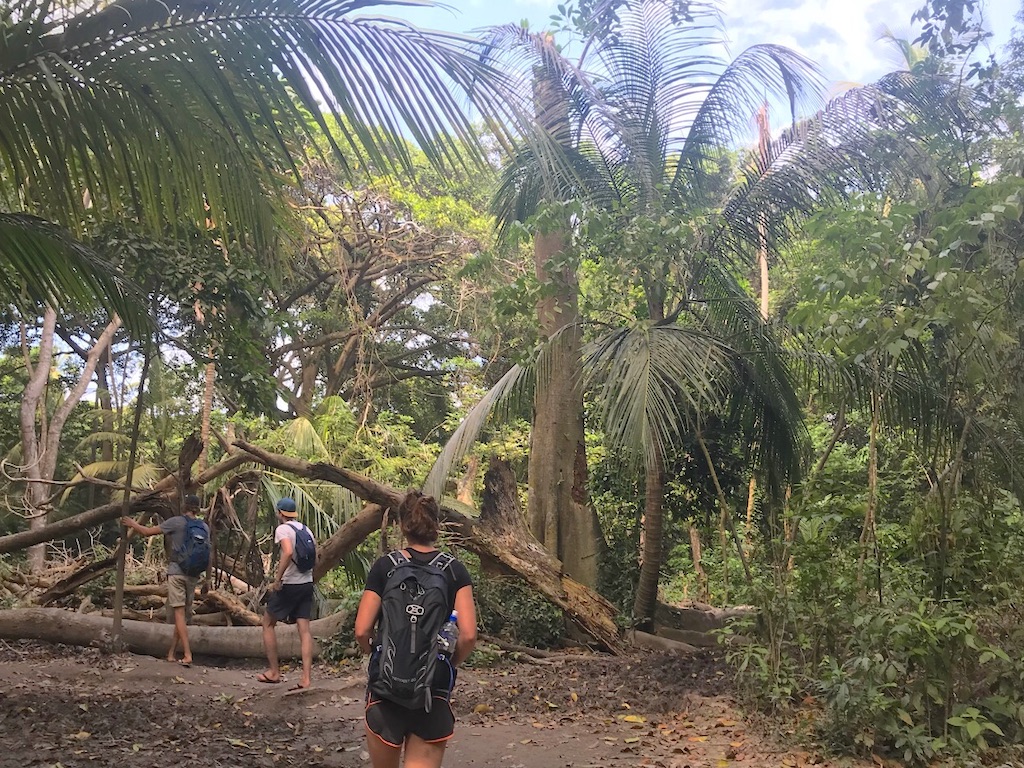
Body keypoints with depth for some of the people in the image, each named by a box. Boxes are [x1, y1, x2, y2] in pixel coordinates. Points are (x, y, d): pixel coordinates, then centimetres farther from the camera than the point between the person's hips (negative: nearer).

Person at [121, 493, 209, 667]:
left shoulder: (176, 522, -5)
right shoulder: (205, 527, 7)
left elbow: (147, 532, 2)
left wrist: (132, 524, 18)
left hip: (176, 572, -4)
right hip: (193, 575, 4)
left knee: (179, 613, -7)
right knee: (184, 614, 11)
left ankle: (187, 654, -16)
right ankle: (172, 652, 17)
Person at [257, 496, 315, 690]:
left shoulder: (282, 529, -9)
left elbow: (288, 552, -26)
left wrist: (277, 579, -22)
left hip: (289, 584, -6)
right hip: (307, 583, 6)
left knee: (268, 623, 11)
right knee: (304, 629, 2)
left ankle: (274, 672, 14)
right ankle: (306, 678, -4)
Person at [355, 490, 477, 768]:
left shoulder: (384, 567, -4)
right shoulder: (455, 571, -1)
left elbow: (362, 631, -7)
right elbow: (469, 635, -8)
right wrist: (451, 663, 9)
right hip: (435, 687, 0)